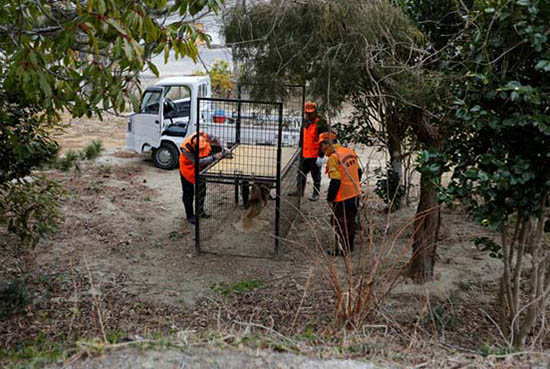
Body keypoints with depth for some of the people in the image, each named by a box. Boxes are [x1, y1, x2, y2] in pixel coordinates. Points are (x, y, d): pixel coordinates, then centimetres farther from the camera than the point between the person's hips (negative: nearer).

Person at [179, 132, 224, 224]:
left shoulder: (204, 137, -30)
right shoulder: (185, 147, -40)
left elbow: (215, 140, -11)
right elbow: (198, 162, -40)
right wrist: (214, 157, -46)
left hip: (201, 168, 5)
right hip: (188, 170, -5)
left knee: (202, 190, 16)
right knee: (188, 192, 4)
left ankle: (200, 211, 36)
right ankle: (190, 215, 21)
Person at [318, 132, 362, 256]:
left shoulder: (333, 158, -21)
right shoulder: (350, 152, 5)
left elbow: (335, 182, -24)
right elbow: (359, 172, 14)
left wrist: (329, 198, -13)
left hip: (343, 197, -8)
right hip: (355, 194, 8)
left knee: (339, 223, 8)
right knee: (350, 221, 20)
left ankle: (342, 249, 17)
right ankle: (349, 245, 34)